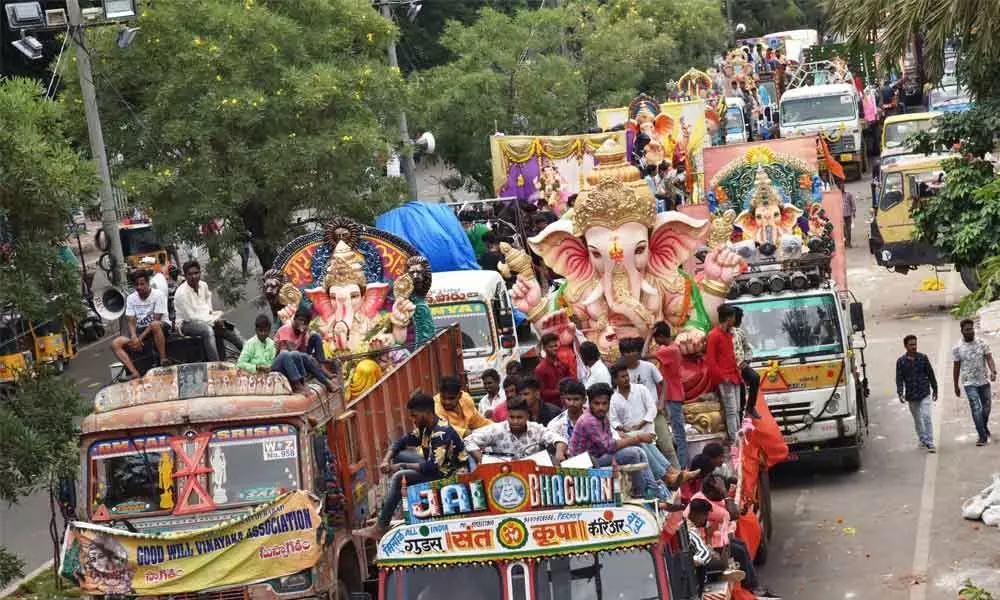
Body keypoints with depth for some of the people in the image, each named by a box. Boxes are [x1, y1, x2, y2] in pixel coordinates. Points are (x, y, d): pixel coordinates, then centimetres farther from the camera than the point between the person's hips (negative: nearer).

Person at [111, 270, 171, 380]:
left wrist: (140, 338, -23)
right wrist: (134, 337, -24)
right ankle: (134, 373, -31)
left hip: (162, 326, -5)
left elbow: (155, 320, -16)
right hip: (140, 330, 5)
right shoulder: (131, 298, 3)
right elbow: (131, 322, -2)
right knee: (115, 344, -16)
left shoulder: (158, 295, -12)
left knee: (155, 325, -43)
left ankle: (163, 360, -32)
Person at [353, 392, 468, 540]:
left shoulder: (442, 433, -27)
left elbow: (431, 467, -33)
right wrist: (387, 460, -8)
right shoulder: (425, 427, 2)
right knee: (399, 456, 7)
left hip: (453, 476, -10)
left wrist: (402, 466, -21)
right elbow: (402, 442, 11)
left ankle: (380, 528, -13)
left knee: (399, 477, -19)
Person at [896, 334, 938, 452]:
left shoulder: (923, 358, -1)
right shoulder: (901, 361, -1)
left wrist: (935, 389, 10)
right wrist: (900, 393, -16)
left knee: (926, 417, -12)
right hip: (911, 396, 2)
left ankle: (930, 442, -9)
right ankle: (922, 440, 28)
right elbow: (899, 379, -4)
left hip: (924, 394, -2)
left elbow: (930, 374, 7)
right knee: (917, 420, 12)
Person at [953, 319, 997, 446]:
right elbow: (956, 368, 5)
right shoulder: (957, 349, -2)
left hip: (984, 381, 2)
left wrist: (993, 372, -28)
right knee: (976, 409, -12)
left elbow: (989, 359, -9)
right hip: (969, 383, -2)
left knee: (986, 407, 14)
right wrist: (956, 386, 8)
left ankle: (984, 428, 40)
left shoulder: (982, 344, 0)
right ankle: (983, 436, -10)